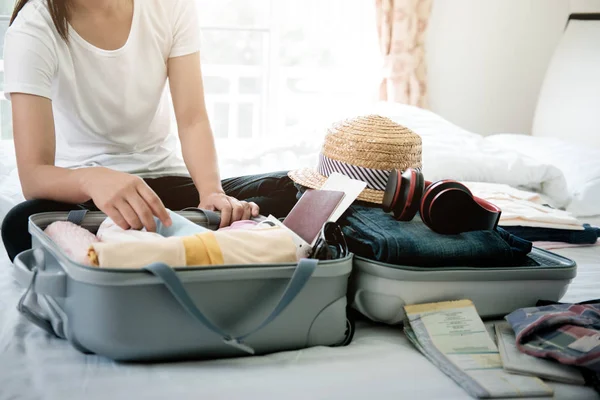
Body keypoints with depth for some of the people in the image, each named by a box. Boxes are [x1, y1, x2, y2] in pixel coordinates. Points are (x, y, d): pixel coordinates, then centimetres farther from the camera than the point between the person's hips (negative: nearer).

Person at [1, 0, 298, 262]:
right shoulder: (31, 29, -16)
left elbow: (192, 120, -12)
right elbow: (32, 174, -25)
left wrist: (212, 192, -32)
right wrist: (91, 179, -47)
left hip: (163, 179, 3)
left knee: (291, 192, -21)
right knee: (24, 224, -37)